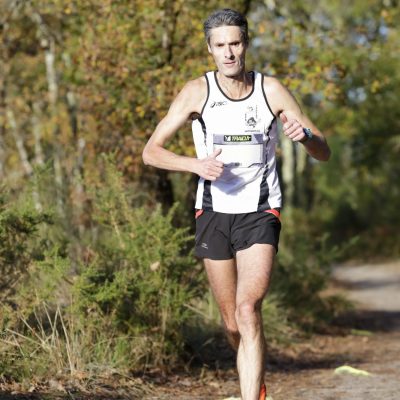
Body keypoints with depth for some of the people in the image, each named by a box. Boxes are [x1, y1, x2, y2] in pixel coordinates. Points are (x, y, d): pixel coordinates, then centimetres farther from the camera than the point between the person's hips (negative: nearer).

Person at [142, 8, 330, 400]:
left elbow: (324, 153, -3)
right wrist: (195, 164, -27)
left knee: (248, 309, -20)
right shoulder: (197, 91, -7)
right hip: (214, 213, 1)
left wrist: (305, 136, -27)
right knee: (232, 322, 11)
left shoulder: (271, 89, -6)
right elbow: (151, 151, -9)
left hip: (260, 214, -1)